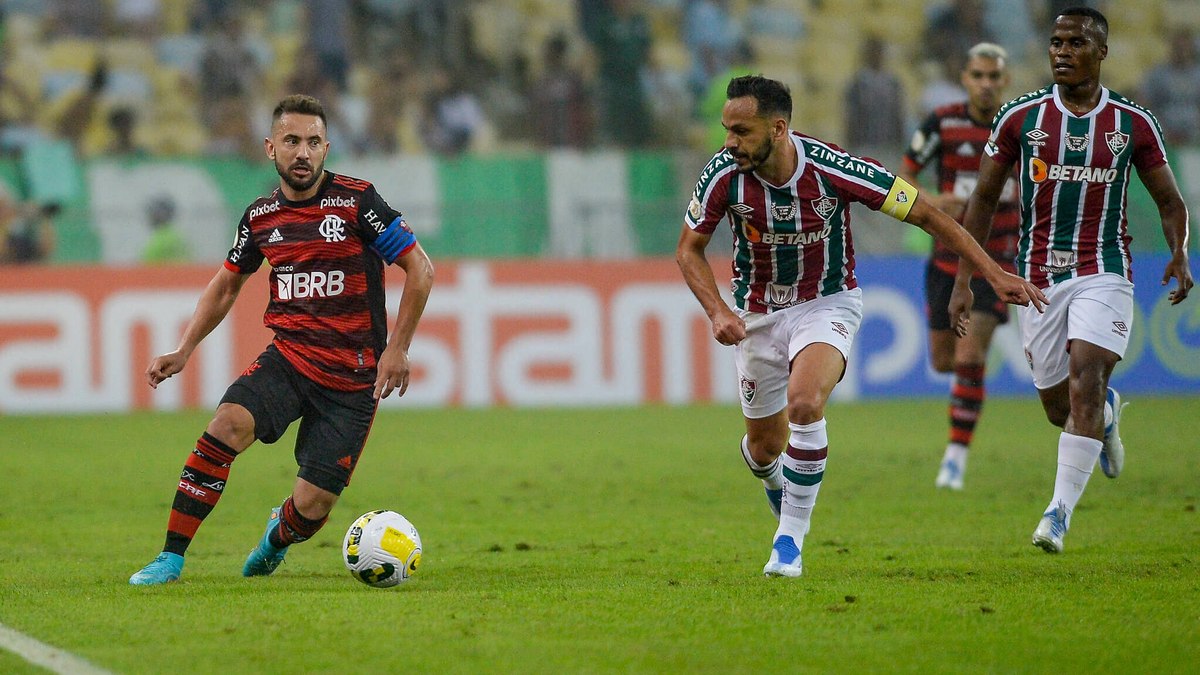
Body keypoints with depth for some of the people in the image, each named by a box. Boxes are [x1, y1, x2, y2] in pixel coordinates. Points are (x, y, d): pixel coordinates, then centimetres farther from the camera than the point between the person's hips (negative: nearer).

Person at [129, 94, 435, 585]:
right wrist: (183, 352, 12)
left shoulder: (355, 201, -9)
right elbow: (226, 285, 22)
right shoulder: (261, 217, 5)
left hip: (353, 378, -3)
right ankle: (171, 557, -19)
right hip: (287, 359, 3)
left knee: (312, 506, -6)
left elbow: (420, 269, -5)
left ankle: (279, 536, 35)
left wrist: (397, 349, -10)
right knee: (228, 425, -27)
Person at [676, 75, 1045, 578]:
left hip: (827, 304, -3)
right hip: (757, 312, 3)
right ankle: (776, 481, 49)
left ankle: (791, 537, -16)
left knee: (804, 402, -30)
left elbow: (925, 214, -15)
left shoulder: (832, 169, -26)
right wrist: (717, 311, -19)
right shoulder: (724, 174, -20)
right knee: (765, 446, 9)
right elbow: (689, 249, -3)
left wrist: (994, 273, -16)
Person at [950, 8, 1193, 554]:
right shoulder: (1019, 117, 1)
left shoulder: (1133, 124, 1)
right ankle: (1107, 412, 43)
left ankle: (1060, 512, -15)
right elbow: (983, 199, 8)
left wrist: (1180, 254, -9)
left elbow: (1169, 201, 10)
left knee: (1085, 382, -19)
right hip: (1038, 277, 2)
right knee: (1059, 409, 6)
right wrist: (963, 279, 3)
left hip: (1104, 273, -2)